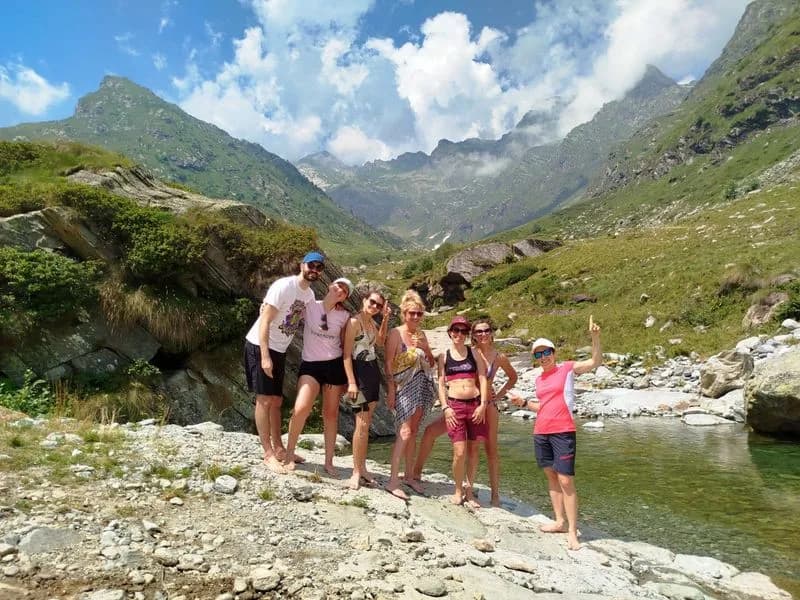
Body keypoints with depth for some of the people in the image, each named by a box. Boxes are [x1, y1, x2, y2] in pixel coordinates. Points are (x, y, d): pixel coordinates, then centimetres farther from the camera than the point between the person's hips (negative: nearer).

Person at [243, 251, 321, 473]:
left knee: (276, 401, 14)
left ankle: (278, 448, 24)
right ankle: (268, 454, 2)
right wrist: (265, 356, -25)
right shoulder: (284, 286, -18)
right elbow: (265, 321, -21)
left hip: (279, 350, 8)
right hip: (260, 346, -8)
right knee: (265, 400, -5)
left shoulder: (310, 295, 5)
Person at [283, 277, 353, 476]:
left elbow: (344, 345, 10)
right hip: (310, 364, -2)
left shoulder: (344, 316, 2)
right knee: (301, 408, -19)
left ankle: (329, 462, 20)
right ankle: (289, 455, 2)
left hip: (335, 365, 2)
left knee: (331, 414, 7)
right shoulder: (310, 305, -3)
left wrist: (347, 376, 10)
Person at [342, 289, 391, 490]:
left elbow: (380, 342, 21)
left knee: (367, 423, 9)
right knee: (362, 424, -8)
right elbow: (347, 355, -14)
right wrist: (351, 382, -20)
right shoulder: (354, 321, -11)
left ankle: (362, 467, 16)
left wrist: (385, 318, 12)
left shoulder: (372, 322, 11)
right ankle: (356, 472, 0)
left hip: (373, 371, 8)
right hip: (359, 372, -8)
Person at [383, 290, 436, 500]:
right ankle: (393, 481, -11)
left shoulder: (421, 334, 11)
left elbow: (431, 363, 14)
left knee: (413, 431, 11)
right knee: (404, 432, -14)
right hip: (404, 388, -6)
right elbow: (388, 364, -10)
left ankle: (408, 475, 21)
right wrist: (391, 392, -15)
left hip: (421, 388, 7)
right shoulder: (396, 333, -8)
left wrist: (425, 347, -4)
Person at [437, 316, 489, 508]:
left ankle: (470, 490, 22)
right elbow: (441, 383, 5)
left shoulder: (474, 353, 9)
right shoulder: (444, 356, 8)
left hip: (475, 404, 1)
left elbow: (483, 380, 4)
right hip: (455, 405, -1)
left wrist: (483, 405, -6)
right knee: (459, 452, -8)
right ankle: (458, 490, 13)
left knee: (473, 450, 7)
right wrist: (445, 407, -6)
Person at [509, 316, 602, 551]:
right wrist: (523, 402, 11)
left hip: (563, 432, -7)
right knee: (551, 476, 12)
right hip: (541, 433, 7)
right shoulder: (539, 379, 14)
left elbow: (596, 362, -13)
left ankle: (572, 531, -2)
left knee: (566, 481, -8)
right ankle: (560, 521, 22)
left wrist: (595, 337, -26)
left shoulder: (568, 368, -3)